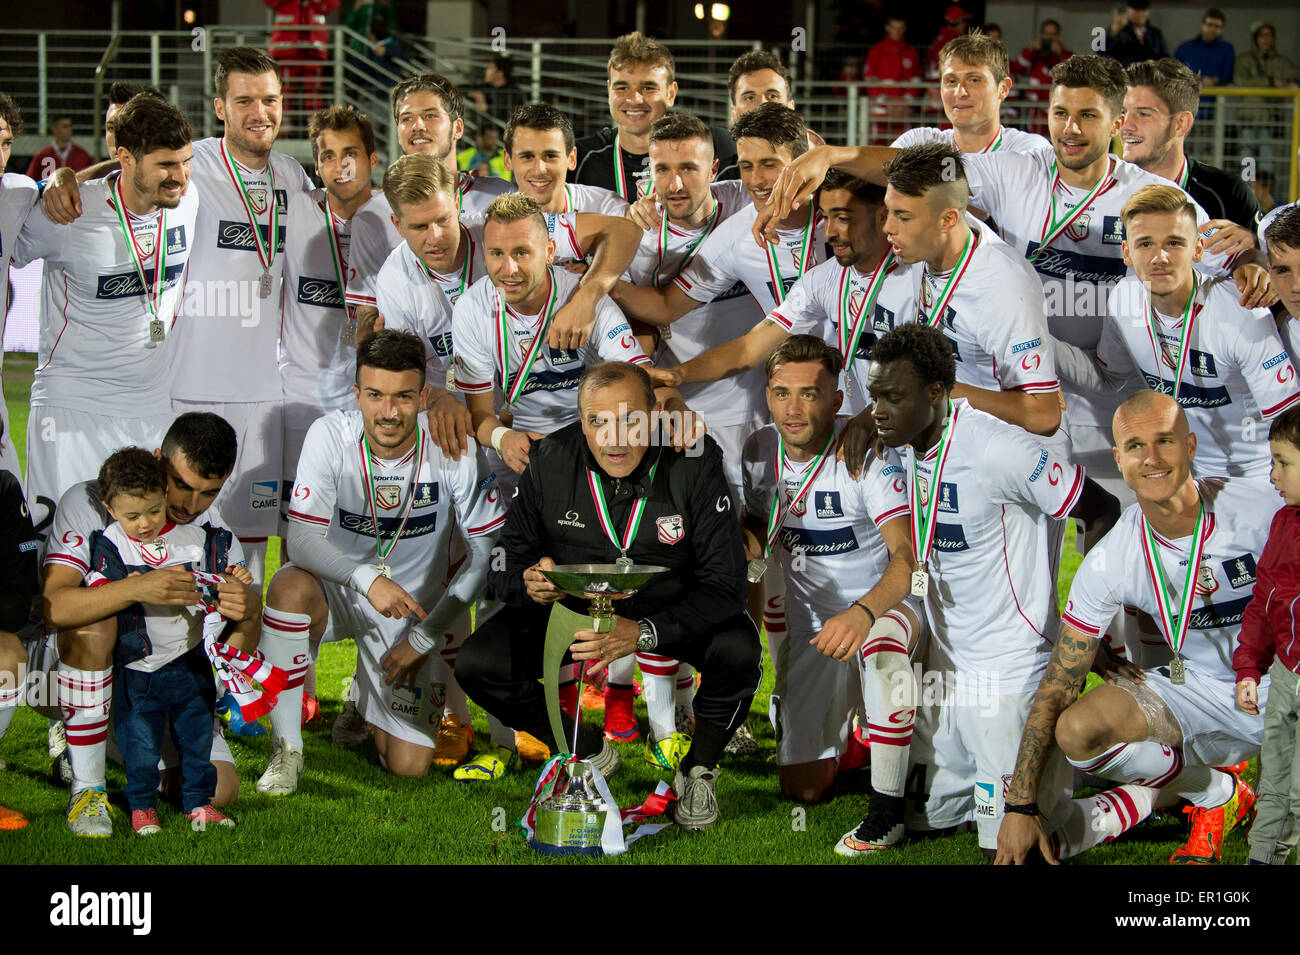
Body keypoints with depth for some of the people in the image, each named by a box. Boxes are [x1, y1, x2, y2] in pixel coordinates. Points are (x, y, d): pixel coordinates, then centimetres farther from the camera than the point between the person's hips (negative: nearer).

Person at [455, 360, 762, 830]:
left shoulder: (694, 463, -24)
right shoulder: (549, 464, -18)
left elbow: (724, 585, -26)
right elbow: (501, 571, -10)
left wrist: (643, 633, -42)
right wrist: (528, 584, -37)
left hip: (670, 607, -2)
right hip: (573, 602, 2)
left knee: (739, 651, -33)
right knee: (479, 663, -21)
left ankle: (699, 767, 0)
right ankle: (588, 752, 6)